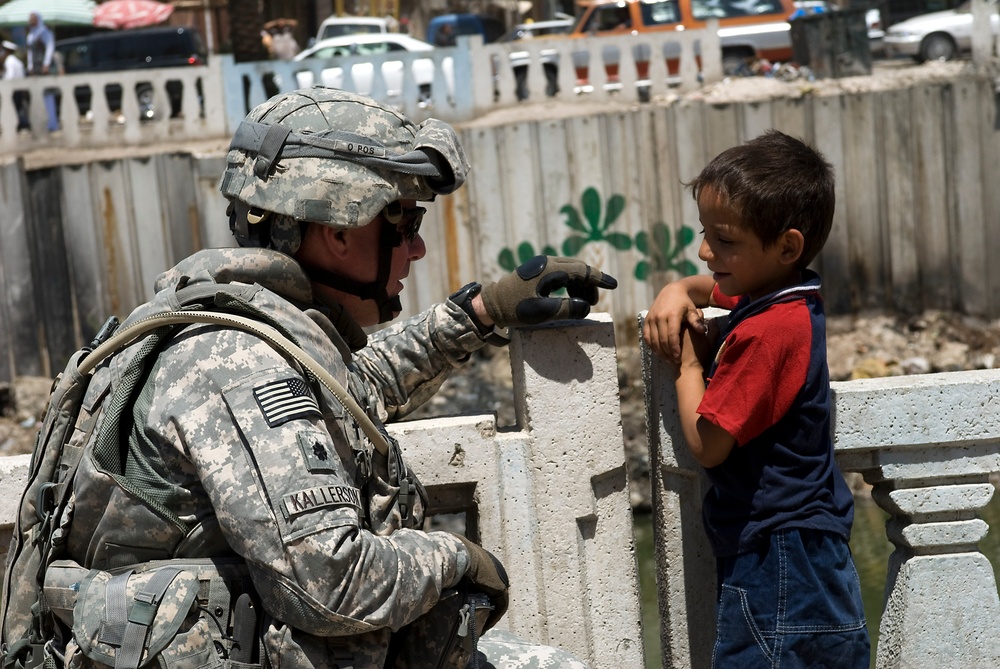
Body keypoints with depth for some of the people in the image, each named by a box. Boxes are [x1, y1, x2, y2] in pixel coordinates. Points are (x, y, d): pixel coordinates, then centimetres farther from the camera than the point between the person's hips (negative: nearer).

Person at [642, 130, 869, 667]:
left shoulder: (767, 332, -22)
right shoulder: (788, 299, 7)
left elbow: (707, 444, -20)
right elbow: (709, 286, 30)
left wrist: (689, 363, -5)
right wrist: (676, 293, 7)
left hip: (777, 558, -10)